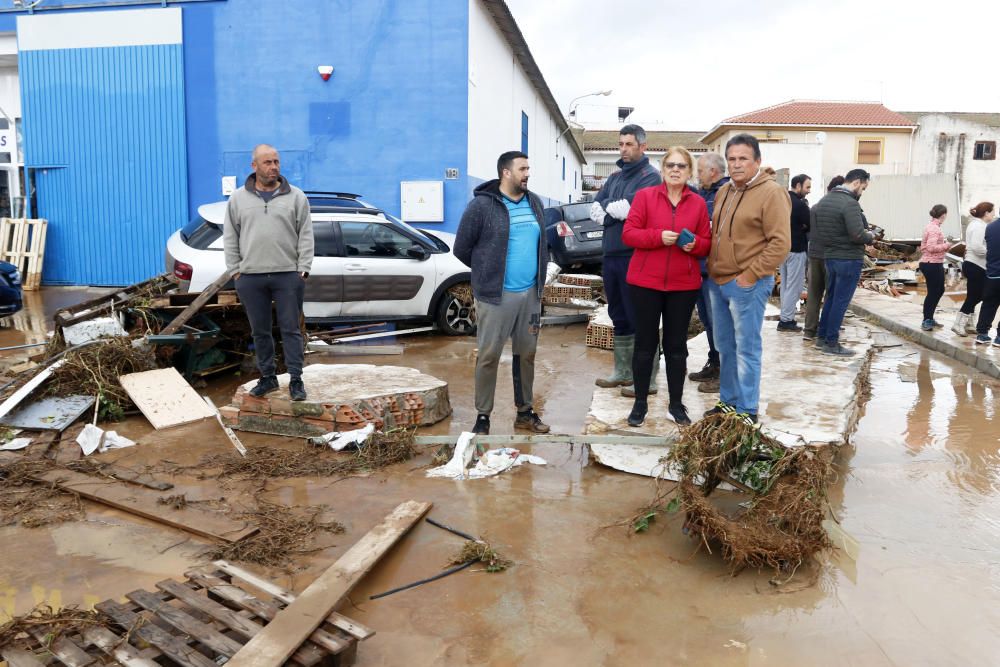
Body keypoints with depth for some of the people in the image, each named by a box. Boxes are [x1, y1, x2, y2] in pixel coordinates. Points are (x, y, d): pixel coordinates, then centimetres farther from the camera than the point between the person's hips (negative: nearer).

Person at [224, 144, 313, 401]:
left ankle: (296, 380, 8)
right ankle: (267, 377, 23)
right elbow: (230, 238, 9)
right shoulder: (238, 199, 8)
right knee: (260, 331, 10)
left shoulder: (296, 197, 3)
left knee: (291, 329, 1)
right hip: (250, 277, 2)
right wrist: (235, 270, 2)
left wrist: (303, 270, -6)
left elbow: (306, 236, 1)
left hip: (288, 276, -2)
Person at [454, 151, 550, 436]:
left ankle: (525, 412, 25)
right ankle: (483, 416, 12)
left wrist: (538, 274, 13)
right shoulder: (482, 204, -8)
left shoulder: (534, 202, 10)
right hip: (496, 295, -5)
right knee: (489, 355, 0)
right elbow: (462, 248, -3)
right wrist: (487, 272, 7)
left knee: (527, 353, 12)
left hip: (530, 293, 6)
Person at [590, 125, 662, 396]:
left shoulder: (650, 176, -7)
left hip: (635, 256, -8)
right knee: (619, 316, 15)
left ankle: (646, 378, 5)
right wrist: (617, 209, -9)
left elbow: (631, 208, -20)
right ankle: (623, 371, 27)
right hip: (611, 255, 8)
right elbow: (595, 209, 8)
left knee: (640, 318, -3)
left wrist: (608, 210, -5)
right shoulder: (615, 177, 18)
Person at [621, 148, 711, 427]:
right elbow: (628, 233, -6)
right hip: (646, 282, -2)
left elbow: (707, 244, 9)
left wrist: (694, 244, -13)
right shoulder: (644, 196, -1)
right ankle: (640, 402, 17)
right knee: (645, 343, 5)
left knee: (677, 344, 9)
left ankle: (676, 403, 20)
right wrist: (658, 236, -20)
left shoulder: (698, 203, 6)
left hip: (684, 285, 2)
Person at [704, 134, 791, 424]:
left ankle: (747, 411, 9)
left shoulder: (771, 193, -10)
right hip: (718, 281, 8)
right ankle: (728, 401, 28)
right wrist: (711, 268, 13)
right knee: (725, 346, 15)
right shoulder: (724, 191, 14)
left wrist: (750, 275, -17)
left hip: (746, 284, -8)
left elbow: (780, 243, -16)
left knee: (746, 349, -1)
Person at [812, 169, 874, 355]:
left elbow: (816, 231, 13)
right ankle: (831, 343, 5)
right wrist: (870, 236, -5)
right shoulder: (850, 203, -19)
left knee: (831, 297, 18)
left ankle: (821, 336, 25)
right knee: (841, 301, -1)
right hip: (849, 258, -8)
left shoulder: (823, 201, 7)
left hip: (829, 256, 8)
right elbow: (858, 235, -24)